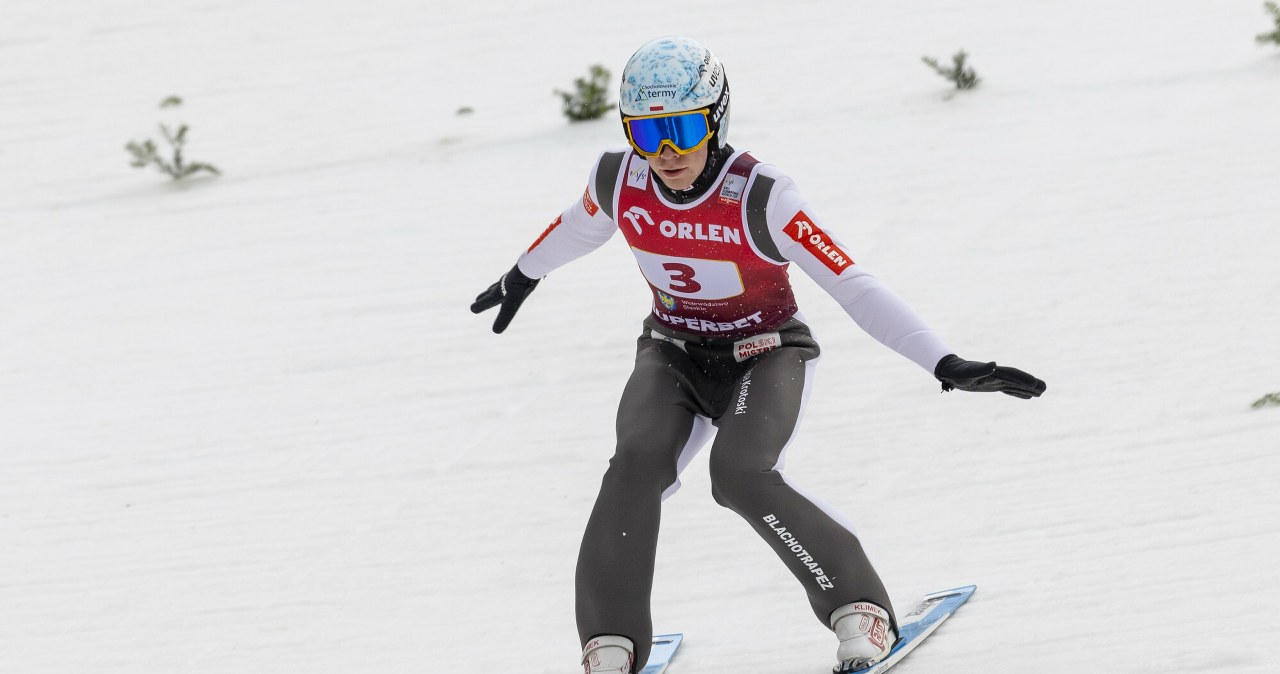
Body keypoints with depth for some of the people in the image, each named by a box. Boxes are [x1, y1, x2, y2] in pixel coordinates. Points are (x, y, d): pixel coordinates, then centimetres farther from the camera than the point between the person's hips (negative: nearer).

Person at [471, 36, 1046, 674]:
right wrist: (520, 278, 30)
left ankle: (861, 609, -16)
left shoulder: (761, 197, -27)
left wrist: (947, 364, -37)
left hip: (765, 357, -4)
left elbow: (854, 286, -29)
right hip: (673, 355, 4)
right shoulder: (617, 181, -14)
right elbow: (575, 229, 11)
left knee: (739, 473, -30)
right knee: (638, 461, -25)